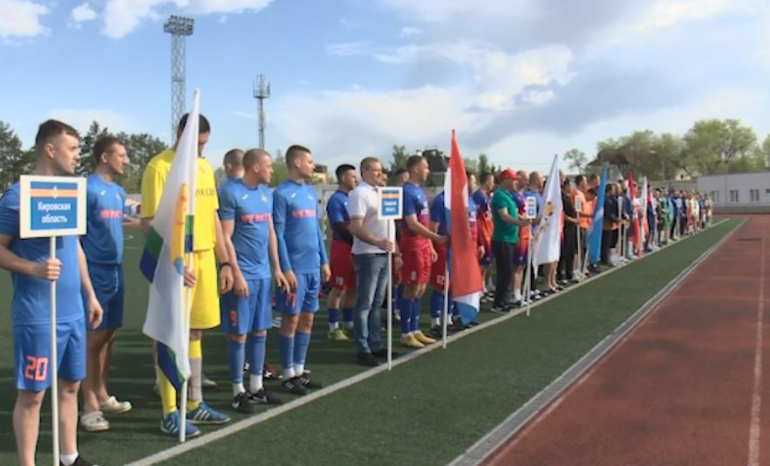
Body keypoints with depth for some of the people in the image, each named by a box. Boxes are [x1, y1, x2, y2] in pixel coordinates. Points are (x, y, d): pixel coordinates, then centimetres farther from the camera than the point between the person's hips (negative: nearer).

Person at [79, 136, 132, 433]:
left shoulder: (119, 191, 13)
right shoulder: (88, 188, -11)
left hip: (115, 270, 8)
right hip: (96, 272, -7)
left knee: (108, 335, 13)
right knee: (95, 336, -3)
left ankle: (102, 395, 25)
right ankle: (89, 406, 6)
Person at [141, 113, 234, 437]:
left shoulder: (205, 167, 13)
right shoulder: (159, 167, -9)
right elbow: (149, 223, -13)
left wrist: (224, 262, 14)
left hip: (204, 259, 7)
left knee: (194, 332, 14)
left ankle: (194, 404, 27)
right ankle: (169, 413, 12)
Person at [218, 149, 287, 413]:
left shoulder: (266, 193, 11)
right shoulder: (231, 191, -11)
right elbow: (225, 238, -13)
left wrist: (276, 268, 14)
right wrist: (236, 274, -16)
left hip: (263, 273, 7)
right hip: (243, 274, -7)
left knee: (260, 331, 13)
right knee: (238, 333, 2)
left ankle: (256, 387, 24)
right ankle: (238, 392, 13)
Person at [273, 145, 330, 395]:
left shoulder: (310, 192, 12)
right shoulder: (282, 193, -10)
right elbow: (278, 234, -12)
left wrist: (324, 261, 14)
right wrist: (286, 268, -16)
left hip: (313, 267, 7)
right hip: (295, 267, -7)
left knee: (307, 318, 12)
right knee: (291, 319, 1)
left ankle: (299, 370, 23)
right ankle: (288, 374, 13)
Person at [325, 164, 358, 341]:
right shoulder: (336, 199, -10)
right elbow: (340, 228, -17)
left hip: (355, 248, 8)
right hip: (342, 248, -8)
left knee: (352, 288, 13)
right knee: (338, 289, -3)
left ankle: (348, 324, 24)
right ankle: (334, 327, 5)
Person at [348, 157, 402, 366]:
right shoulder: (359, 194, -9)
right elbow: (356, 227, -19)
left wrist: (396, 252, 19)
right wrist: (377, 242, -32)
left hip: (384, 254, 8)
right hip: (368, 254, -8)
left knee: (377, 302, 12)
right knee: (365, 304, -2)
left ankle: (375, 345, 20)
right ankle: (362, 349, 4)